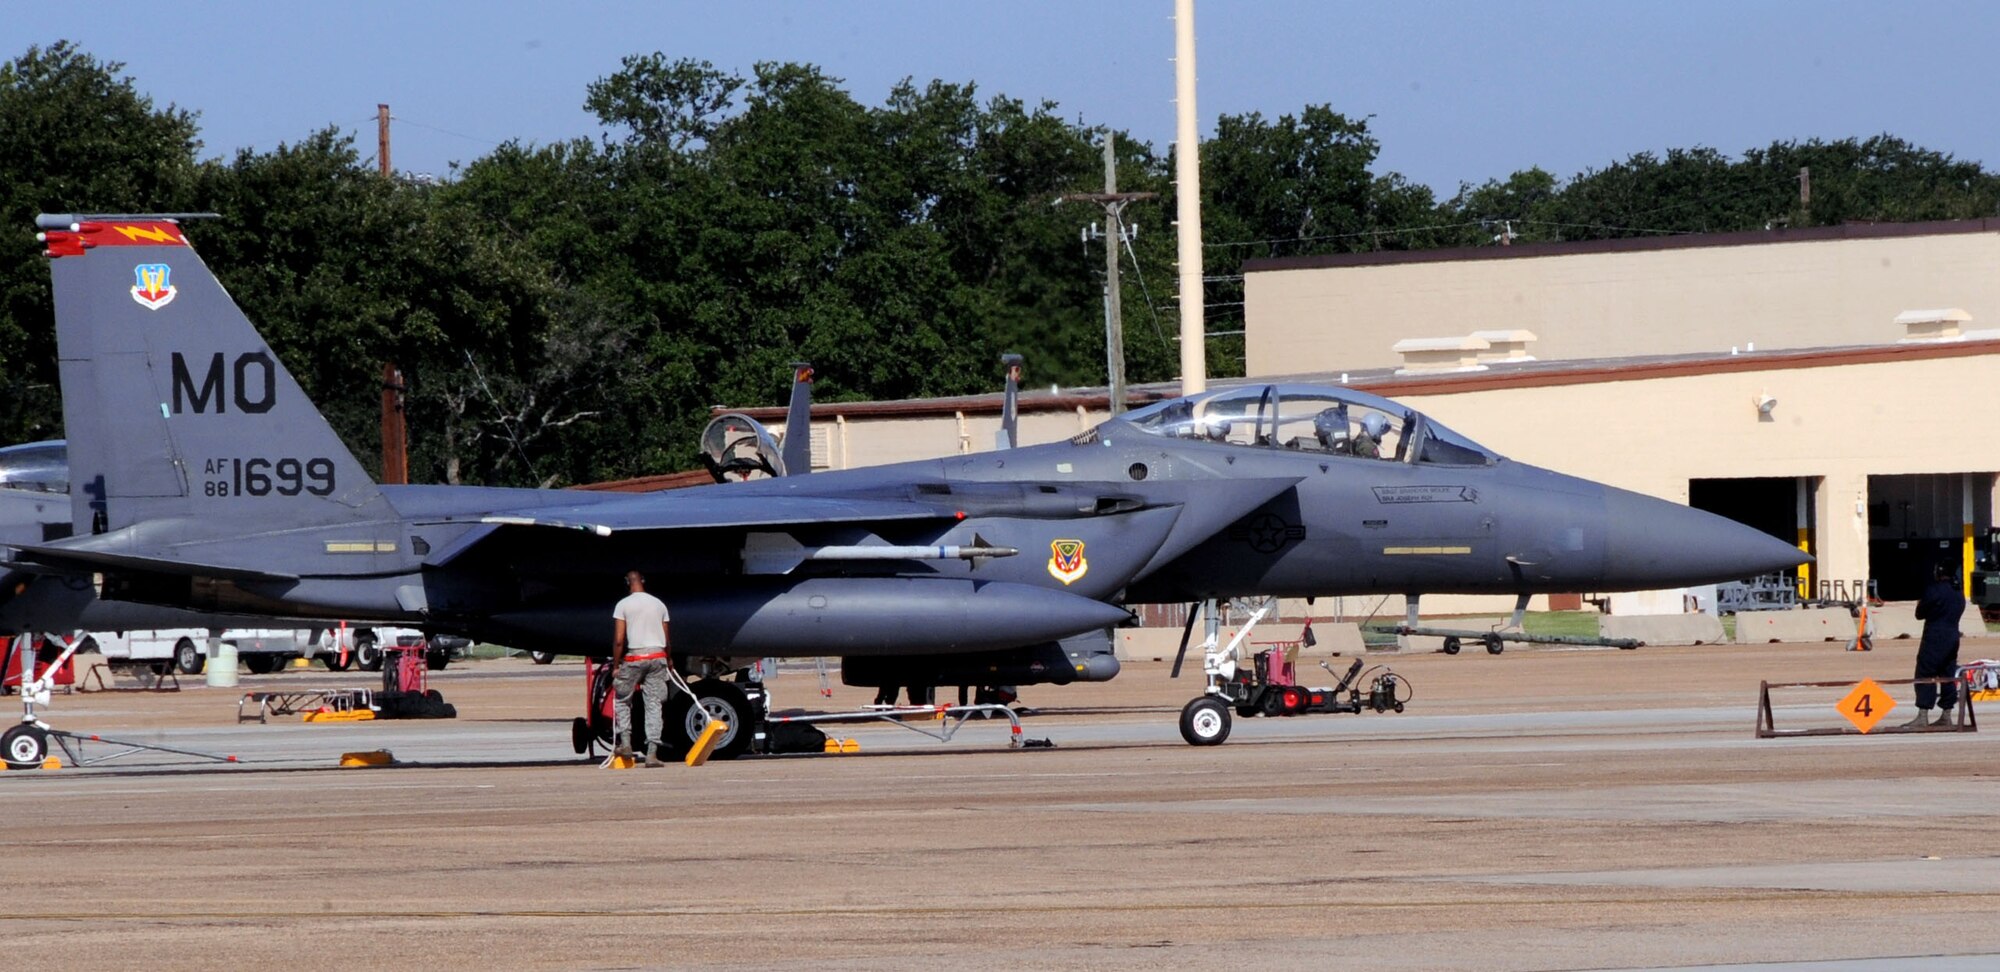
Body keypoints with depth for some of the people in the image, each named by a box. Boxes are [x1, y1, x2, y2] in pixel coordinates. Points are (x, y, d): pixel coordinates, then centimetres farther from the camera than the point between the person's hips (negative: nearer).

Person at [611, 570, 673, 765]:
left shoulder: (623, 605, -2)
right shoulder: (659, 604, 9)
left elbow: (618, 639, -7)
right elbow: (666, 639, 11)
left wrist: (615, 666, 0)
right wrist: (668, 660, 26)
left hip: (635, 656, -3)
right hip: (657, 656, 3)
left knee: (621, 699, 15)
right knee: (654, 704, 2)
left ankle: (625, 742, 4)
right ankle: (652, 753, -3)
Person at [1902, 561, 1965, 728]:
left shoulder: (1934, 590, -13)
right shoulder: (1959, 594, 10)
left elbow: (1920, 614, -7)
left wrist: (1919, 602, 15)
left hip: (1935, 638, -8)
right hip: (1953, 636, 8)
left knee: (1924, 675, -6)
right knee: (1948, 676, 11)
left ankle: (1922, 717, -12)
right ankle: (1946, 715, 11)